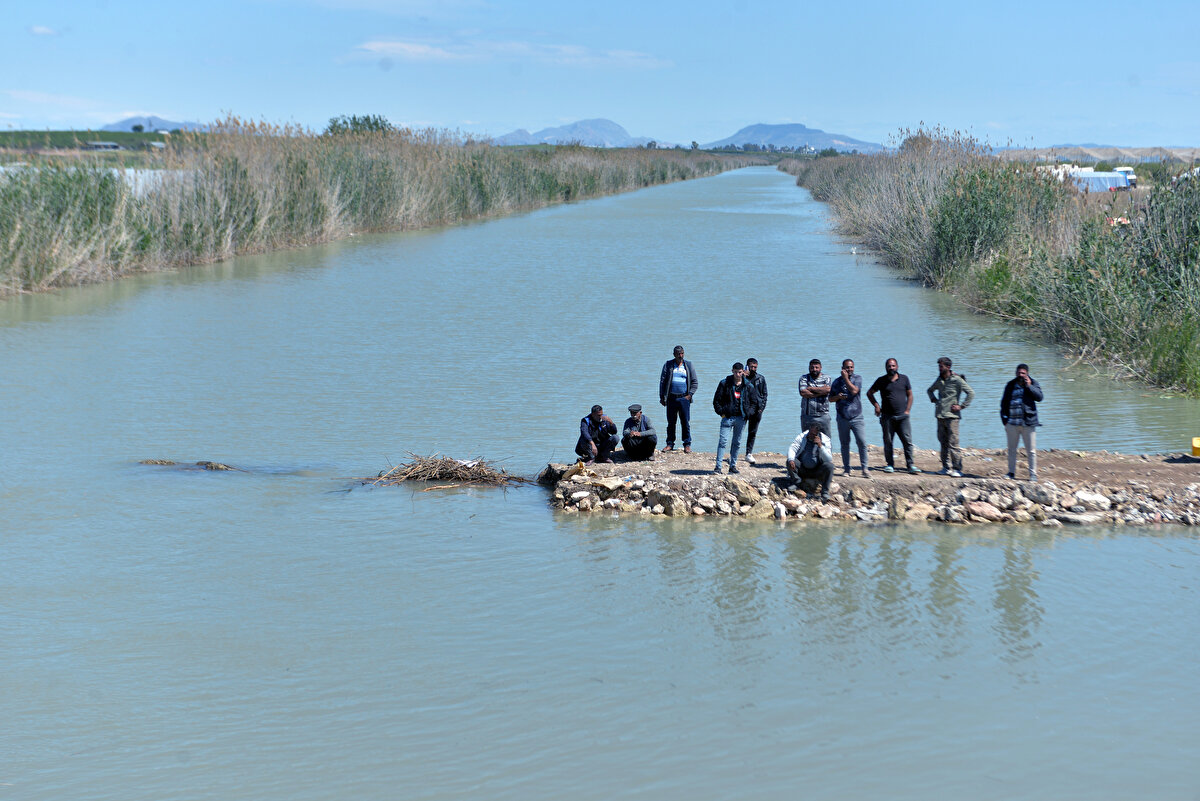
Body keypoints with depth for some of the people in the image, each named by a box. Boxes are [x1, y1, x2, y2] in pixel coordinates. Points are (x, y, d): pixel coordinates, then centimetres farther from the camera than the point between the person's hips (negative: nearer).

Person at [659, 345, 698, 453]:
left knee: (686, 422, -2)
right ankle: (670, 444, 12)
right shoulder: (668, 365, 7)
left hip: (684, 398, -1)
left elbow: (695, 382, 8)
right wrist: (662, 397, 0)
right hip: (671, 398, 1)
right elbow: (662, 382, 6)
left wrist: (689, 395, -3)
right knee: (671, 423, 4)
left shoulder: (688, 365, 7)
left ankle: (687, 445, 4)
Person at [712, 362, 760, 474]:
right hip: (728, 417, -3)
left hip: (741, 418, 3)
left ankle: (733, 466, 19)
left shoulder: (748, 385, 5)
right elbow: (717, 399, 3)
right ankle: (718, 466, -8)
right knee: (723, 441, -9)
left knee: (737, 443, 10)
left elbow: (754, 401, 14)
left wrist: (749, 413, 2)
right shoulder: (725, 383, -1)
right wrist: (721, 412, -5)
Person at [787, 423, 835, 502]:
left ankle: (825, 492, -20)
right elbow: (792, 448, -13)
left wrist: (820, 446, -28)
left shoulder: (825, 440, -6)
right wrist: (791, 459, -35)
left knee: (829, 466, -29)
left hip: (817, 471, 0)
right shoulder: (802, 437, -3)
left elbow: (829, 459, -16)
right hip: (802, 470, 0)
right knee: (789, 462, -26)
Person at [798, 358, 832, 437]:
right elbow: (803, 393, -11)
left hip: (823, 415, 0)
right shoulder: (804, 378, 5)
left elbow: (827, 389, -13)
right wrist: (820, 393, -10)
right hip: (807, 415, 0)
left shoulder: (826, 378, 7)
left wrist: (811, 388, -8)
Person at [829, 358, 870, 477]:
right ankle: (847, 469, 15)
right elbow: (830, 398, 12)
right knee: (844, 444, 6)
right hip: (842, 417, 2)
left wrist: (846, 378, -9)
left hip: (857, 417, -2)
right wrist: (838, 397, -8)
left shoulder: (857, 378, 2)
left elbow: (854, 391, -15)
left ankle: (864, 469, -4)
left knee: (862, 442, -10)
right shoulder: (837, 381, 8)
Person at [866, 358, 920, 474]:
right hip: (887, 416, 0)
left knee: (908, 441, -6)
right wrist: (876, 405, 2)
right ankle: (890, 465, 12)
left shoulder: (904, 379, 8)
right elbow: (869, 393, 14)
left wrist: (907, 410, 5)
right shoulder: (881, 381, 5)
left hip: (902, 416, 0)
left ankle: (910, 465, -3)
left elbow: (909, 395, 14)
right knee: (888, 442, 2)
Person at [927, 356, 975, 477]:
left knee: (953, 443, -9)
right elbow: (930, 390, 33)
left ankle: (957, 469, -6)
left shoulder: (957, 380, -8)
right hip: (940, 416, 7)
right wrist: (933, 399, 15)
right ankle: (946, 468, 14)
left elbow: (971, 393, -10)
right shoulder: (939, 380, 13)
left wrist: (961, 406, -11)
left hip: (952, 416, -7)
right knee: (943, 442, 8)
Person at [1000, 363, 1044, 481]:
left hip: (1028, 423, -2)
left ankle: (1033, 474, 6)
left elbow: (1039, 397, -12)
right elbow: (1004, 403, 14)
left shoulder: (1033, 384, 5)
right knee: (1011, 449, 9)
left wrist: (1029, 386, -16)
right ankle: (1011, 473, 19)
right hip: (1012, 423, 3)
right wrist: (1004, 420, 7)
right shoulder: (1010, 386, 11)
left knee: (1031, 450, -1)